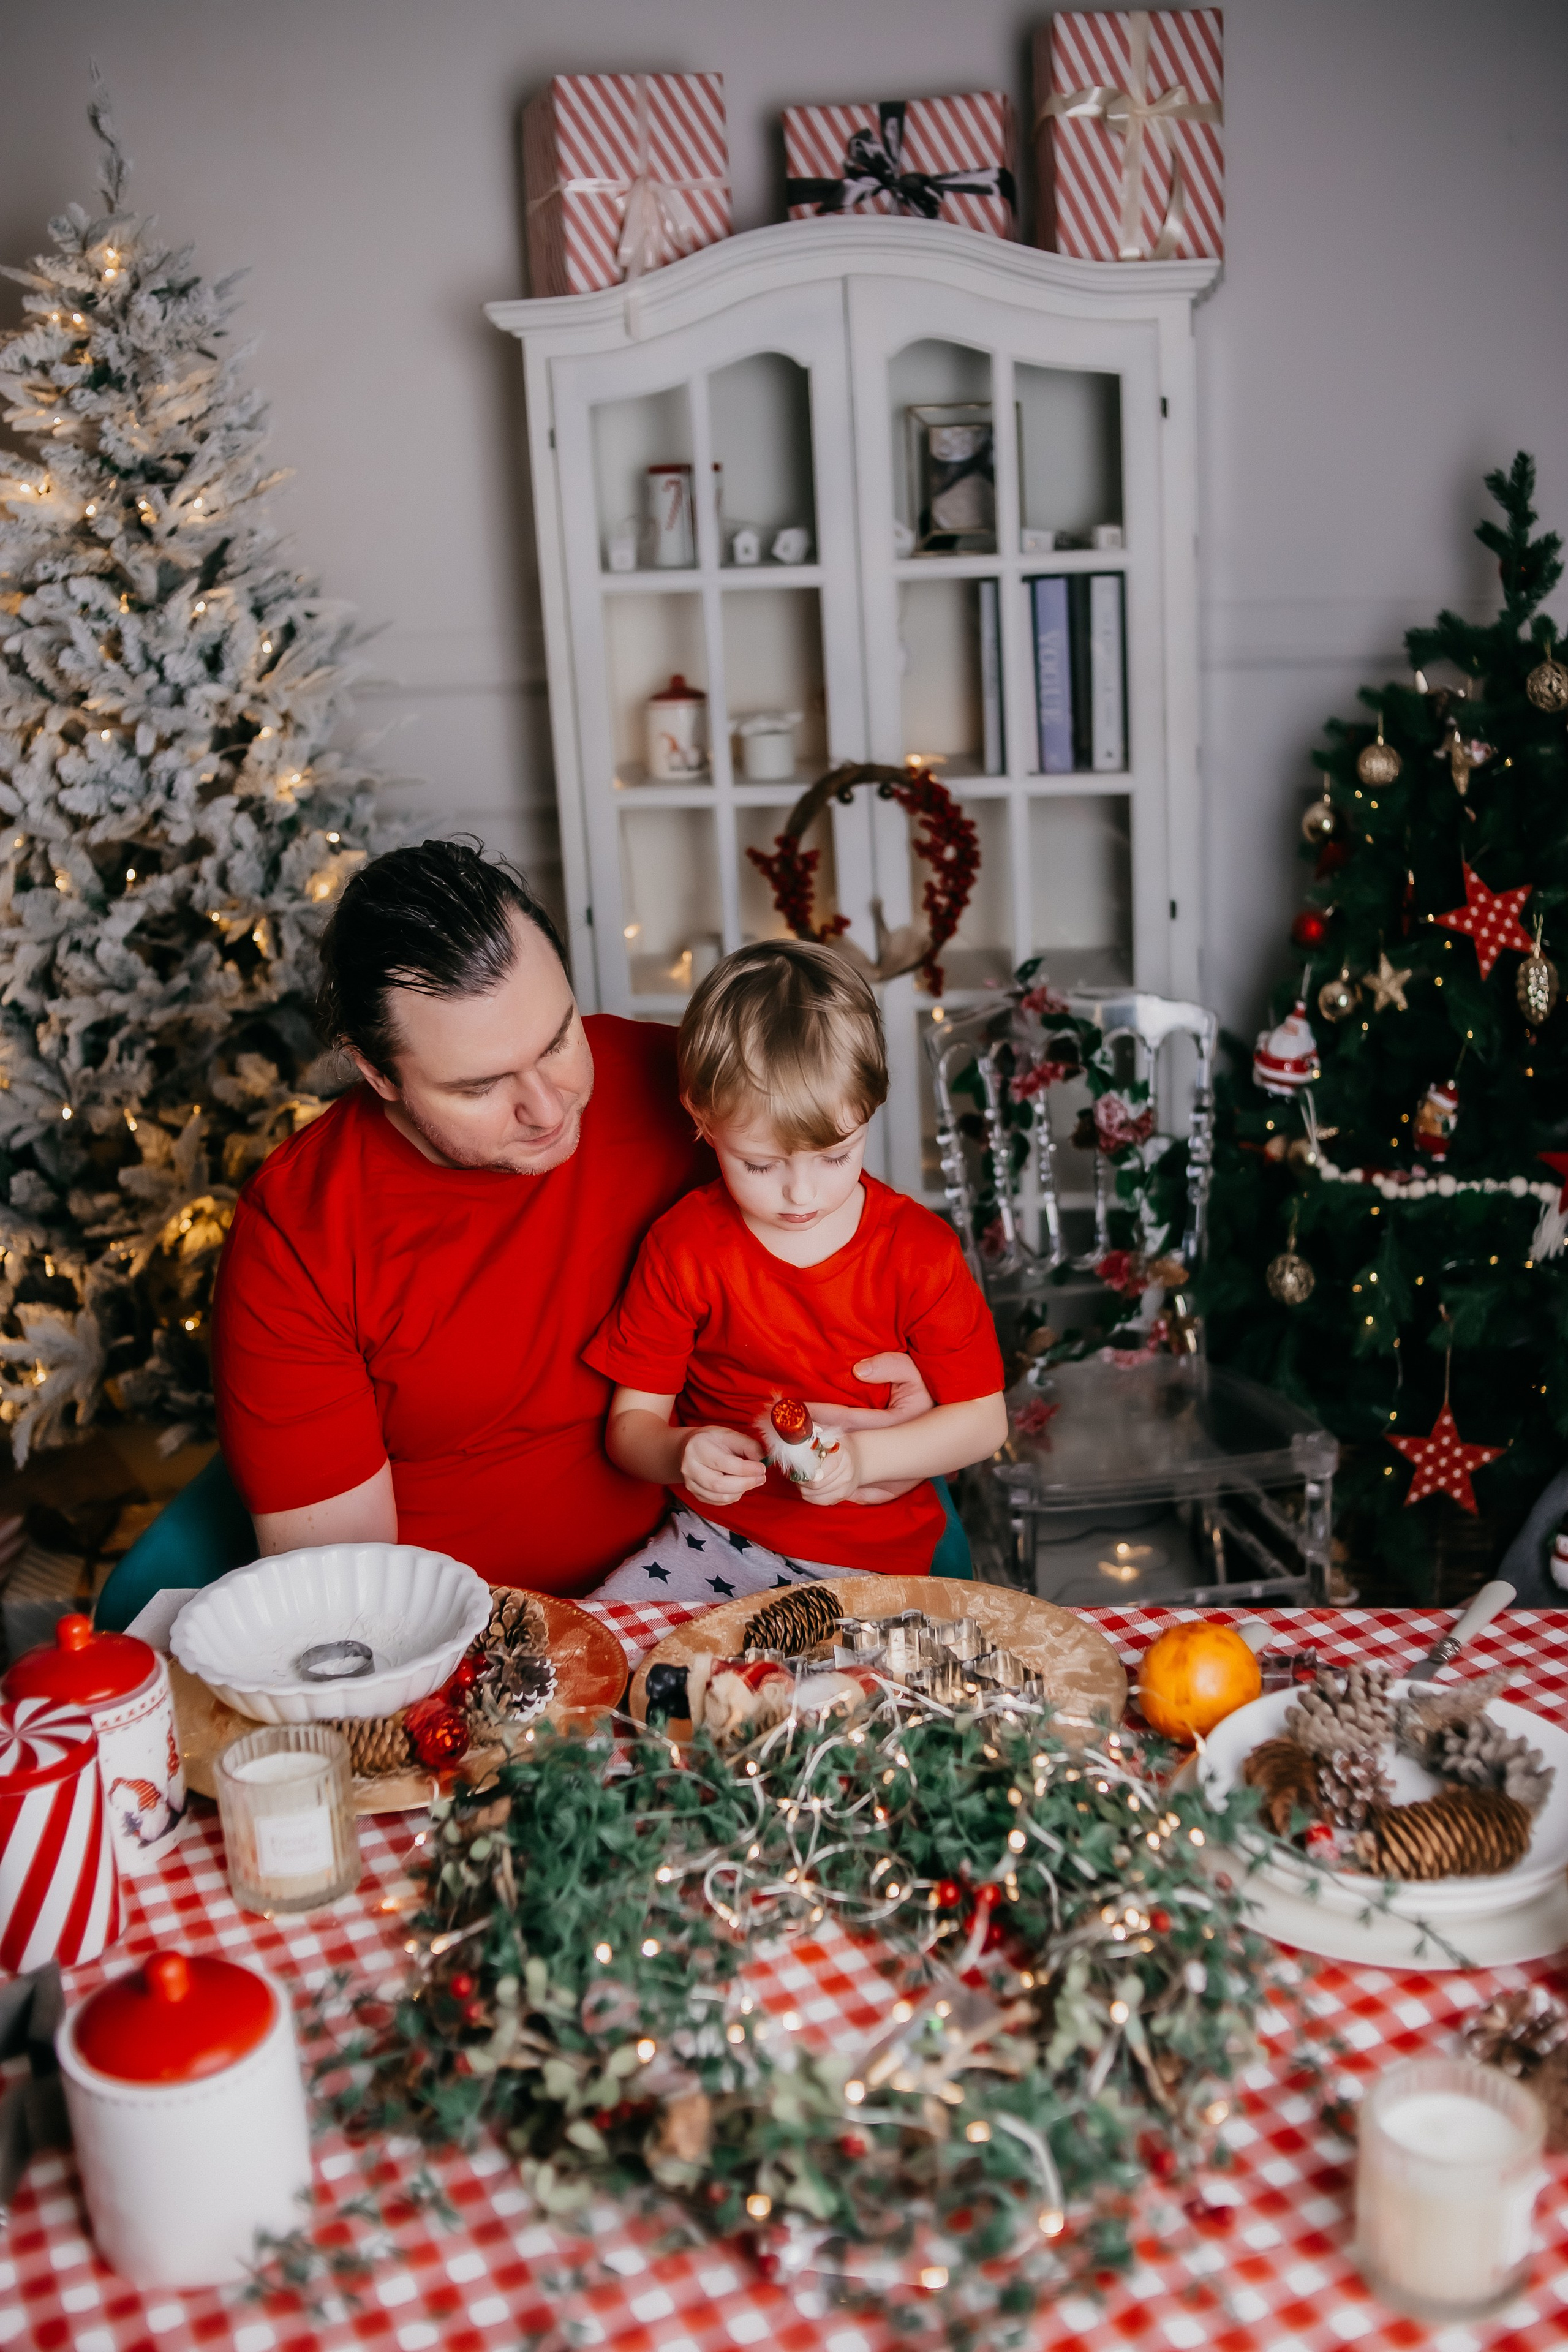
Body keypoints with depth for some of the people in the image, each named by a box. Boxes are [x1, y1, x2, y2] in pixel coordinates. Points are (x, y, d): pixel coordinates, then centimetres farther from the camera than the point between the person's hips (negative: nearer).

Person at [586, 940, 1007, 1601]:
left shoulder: (918, 1250, -5)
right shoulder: (682, 1247, -4)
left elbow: (983, 1418, -3)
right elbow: (630, 1423, -1)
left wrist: (862, 1456, -20)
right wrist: (682, 1453, -25)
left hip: (874, 1556, 0)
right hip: (715, 1538, 1)